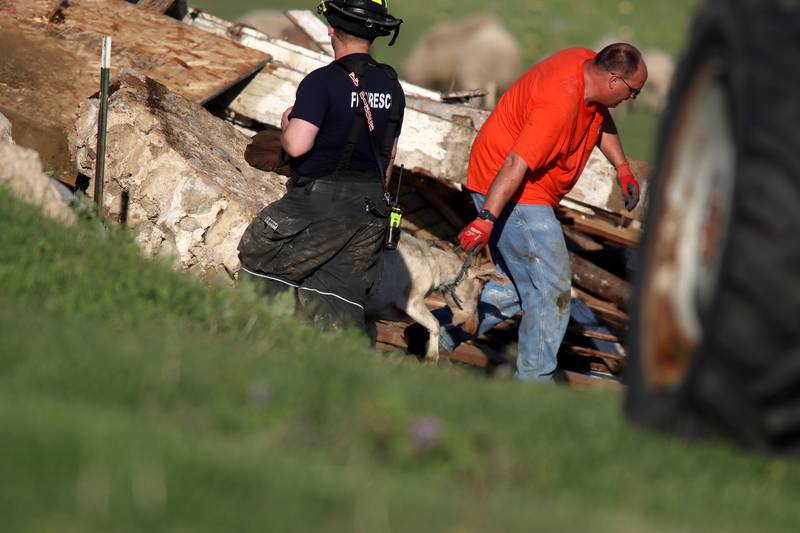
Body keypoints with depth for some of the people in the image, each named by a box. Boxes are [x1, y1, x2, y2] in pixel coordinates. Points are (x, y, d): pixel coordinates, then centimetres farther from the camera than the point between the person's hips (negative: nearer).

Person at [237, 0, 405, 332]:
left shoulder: (322, 83, -16)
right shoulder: (391, 87, 6)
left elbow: (297, 145, -25)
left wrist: (286, 124, -2)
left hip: (317, 202, -6)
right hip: (369, 208, 6)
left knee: (263, 266, 14)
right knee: (342, 295, 9)